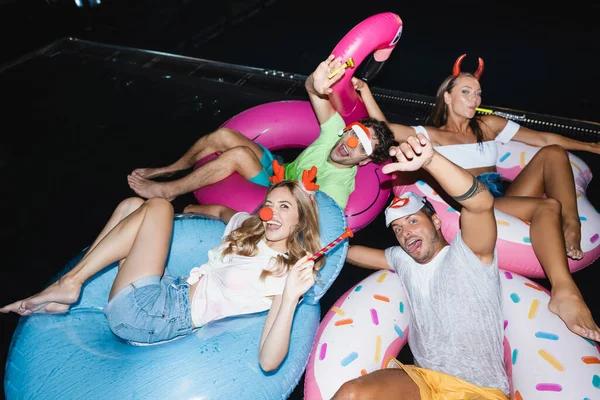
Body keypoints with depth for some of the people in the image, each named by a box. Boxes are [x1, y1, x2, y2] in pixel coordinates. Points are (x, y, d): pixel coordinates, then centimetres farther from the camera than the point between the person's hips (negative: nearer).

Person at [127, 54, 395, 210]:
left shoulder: (338, 187, -31)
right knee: (223, 135, -15)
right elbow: (309, 87, -20)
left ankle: (169, 191, -13)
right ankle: (169, 170, 11)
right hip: (278, 169, 6)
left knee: (239, 154, -32)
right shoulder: (337, 131, -15)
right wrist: (317, 85, -48)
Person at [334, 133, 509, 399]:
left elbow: (481, 203, -28)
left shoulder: (467, 253, -8)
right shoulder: (402, 259, 11)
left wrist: (429, 159, -41)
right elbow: (351, 253, 25)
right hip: (423, 378, 5)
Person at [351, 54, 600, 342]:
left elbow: (545, 139, 23)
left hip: (508, 196, 6)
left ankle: (571, 227, -30)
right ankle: (565, 295, -43)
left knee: (553, 153, -14)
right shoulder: (431, 135, 13)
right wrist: (365, 91, -6)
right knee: (548, 205, -30)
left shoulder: (489, 125, 23)